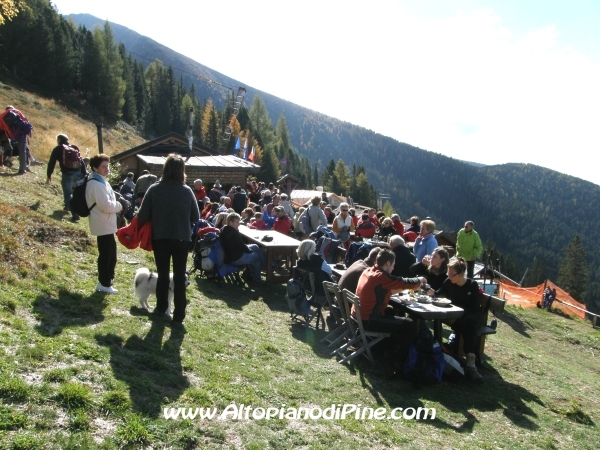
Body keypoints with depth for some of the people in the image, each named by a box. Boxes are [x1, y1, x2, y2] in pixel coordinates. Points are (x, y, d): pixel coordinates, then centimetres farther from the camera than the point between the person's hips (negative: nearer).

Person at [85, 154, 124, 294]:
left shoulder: (101, 181, 14)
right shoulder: (96, 184, -19)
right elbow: (106, 206, -25)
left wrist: (116, 206, 4)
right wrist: (119, 206, -8)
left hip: (107, 224, 10)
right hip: (104, 225, -10)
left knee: (110, 254, 18)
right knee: (106, 255, 0)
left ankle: (105, 281, 29)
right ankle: (104, 284, 10)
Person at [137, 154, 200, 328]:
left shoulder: (154, 189, -12)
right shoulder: (187, 191, -10)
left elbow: (142, 216, -9)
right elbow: (196, 217, -1)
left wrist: (156, 220, 11)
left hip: (160, 238, 0)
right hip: (182, 239, 0)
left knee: (163, 274, 18)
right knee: (180, 277, 8)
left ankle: (161, 309, 34)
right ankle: (178, 317, 9)